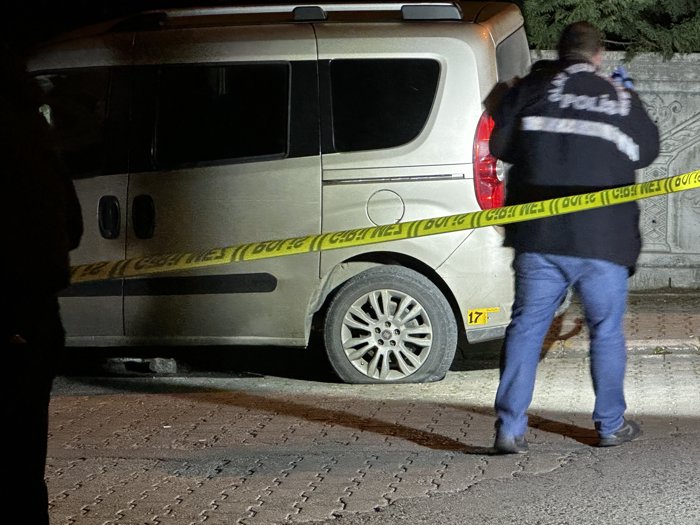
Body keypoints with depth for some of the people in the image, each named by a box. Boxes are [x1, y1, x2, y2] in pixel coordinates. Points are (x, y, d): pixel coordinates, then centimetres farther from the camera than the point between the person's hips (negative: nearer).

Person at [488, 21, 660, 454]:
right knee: (607, 331, 14)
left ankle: (510, 428, -2)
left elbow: (498, 145, 5)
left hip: (539, 239, 0)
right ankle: (611, 425, 22)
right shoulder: (622, 101, 3)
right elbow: (648, 151, 17)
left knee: (526, 327, 5)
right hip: (604, 241, 0)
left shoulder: (529, 92, 1)